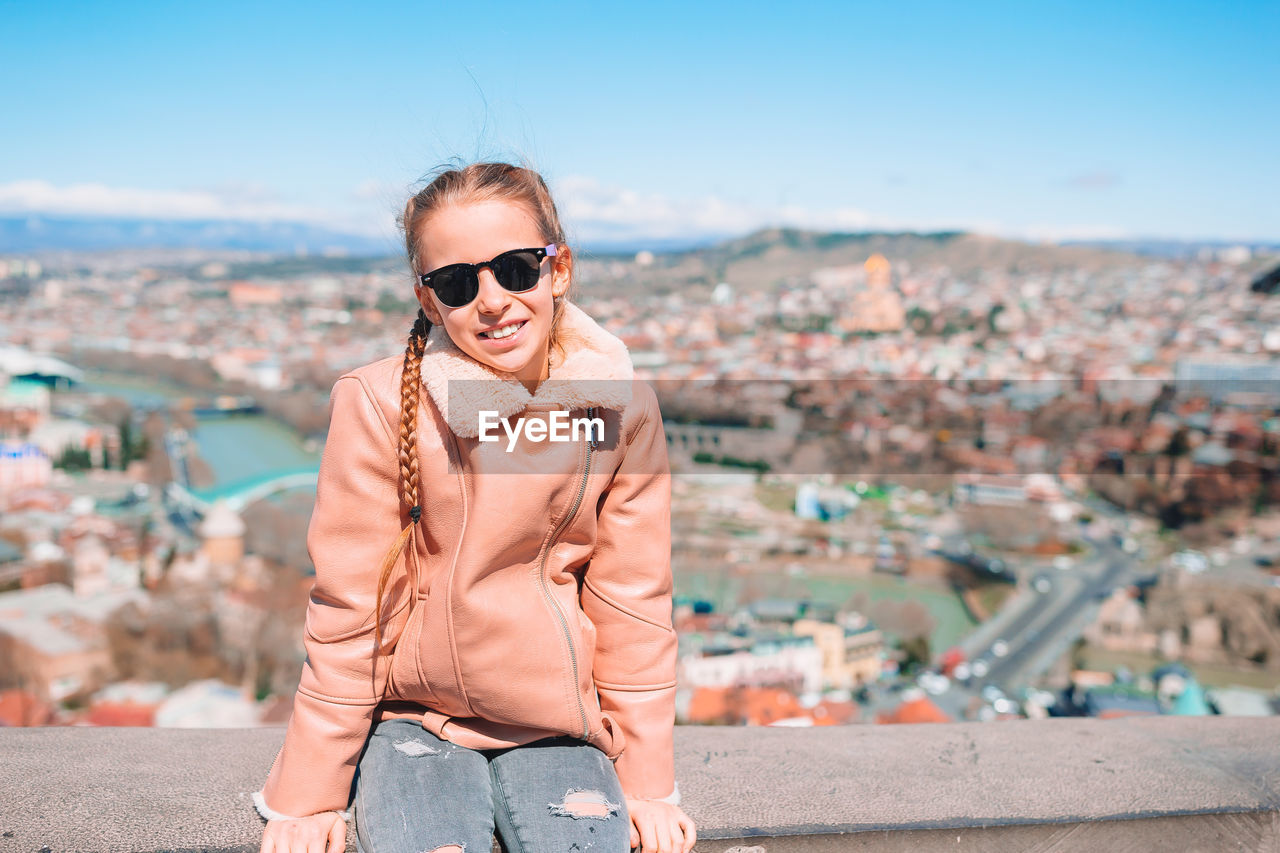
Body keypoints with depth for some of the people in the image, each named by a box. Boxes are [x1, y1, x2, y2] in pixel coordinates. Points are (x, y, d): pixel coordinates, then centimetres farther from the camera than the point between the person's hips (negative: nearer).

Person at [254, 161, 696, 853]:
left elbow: (632, 603, -2)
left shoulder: (623, 409, -9)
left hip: (555, 721, 2)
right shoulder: (380, 406, -16)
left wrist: (647, 785, 1)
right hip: (412, 712, -1)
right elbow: (347, 611, -10)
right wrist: (312, 796, -5)